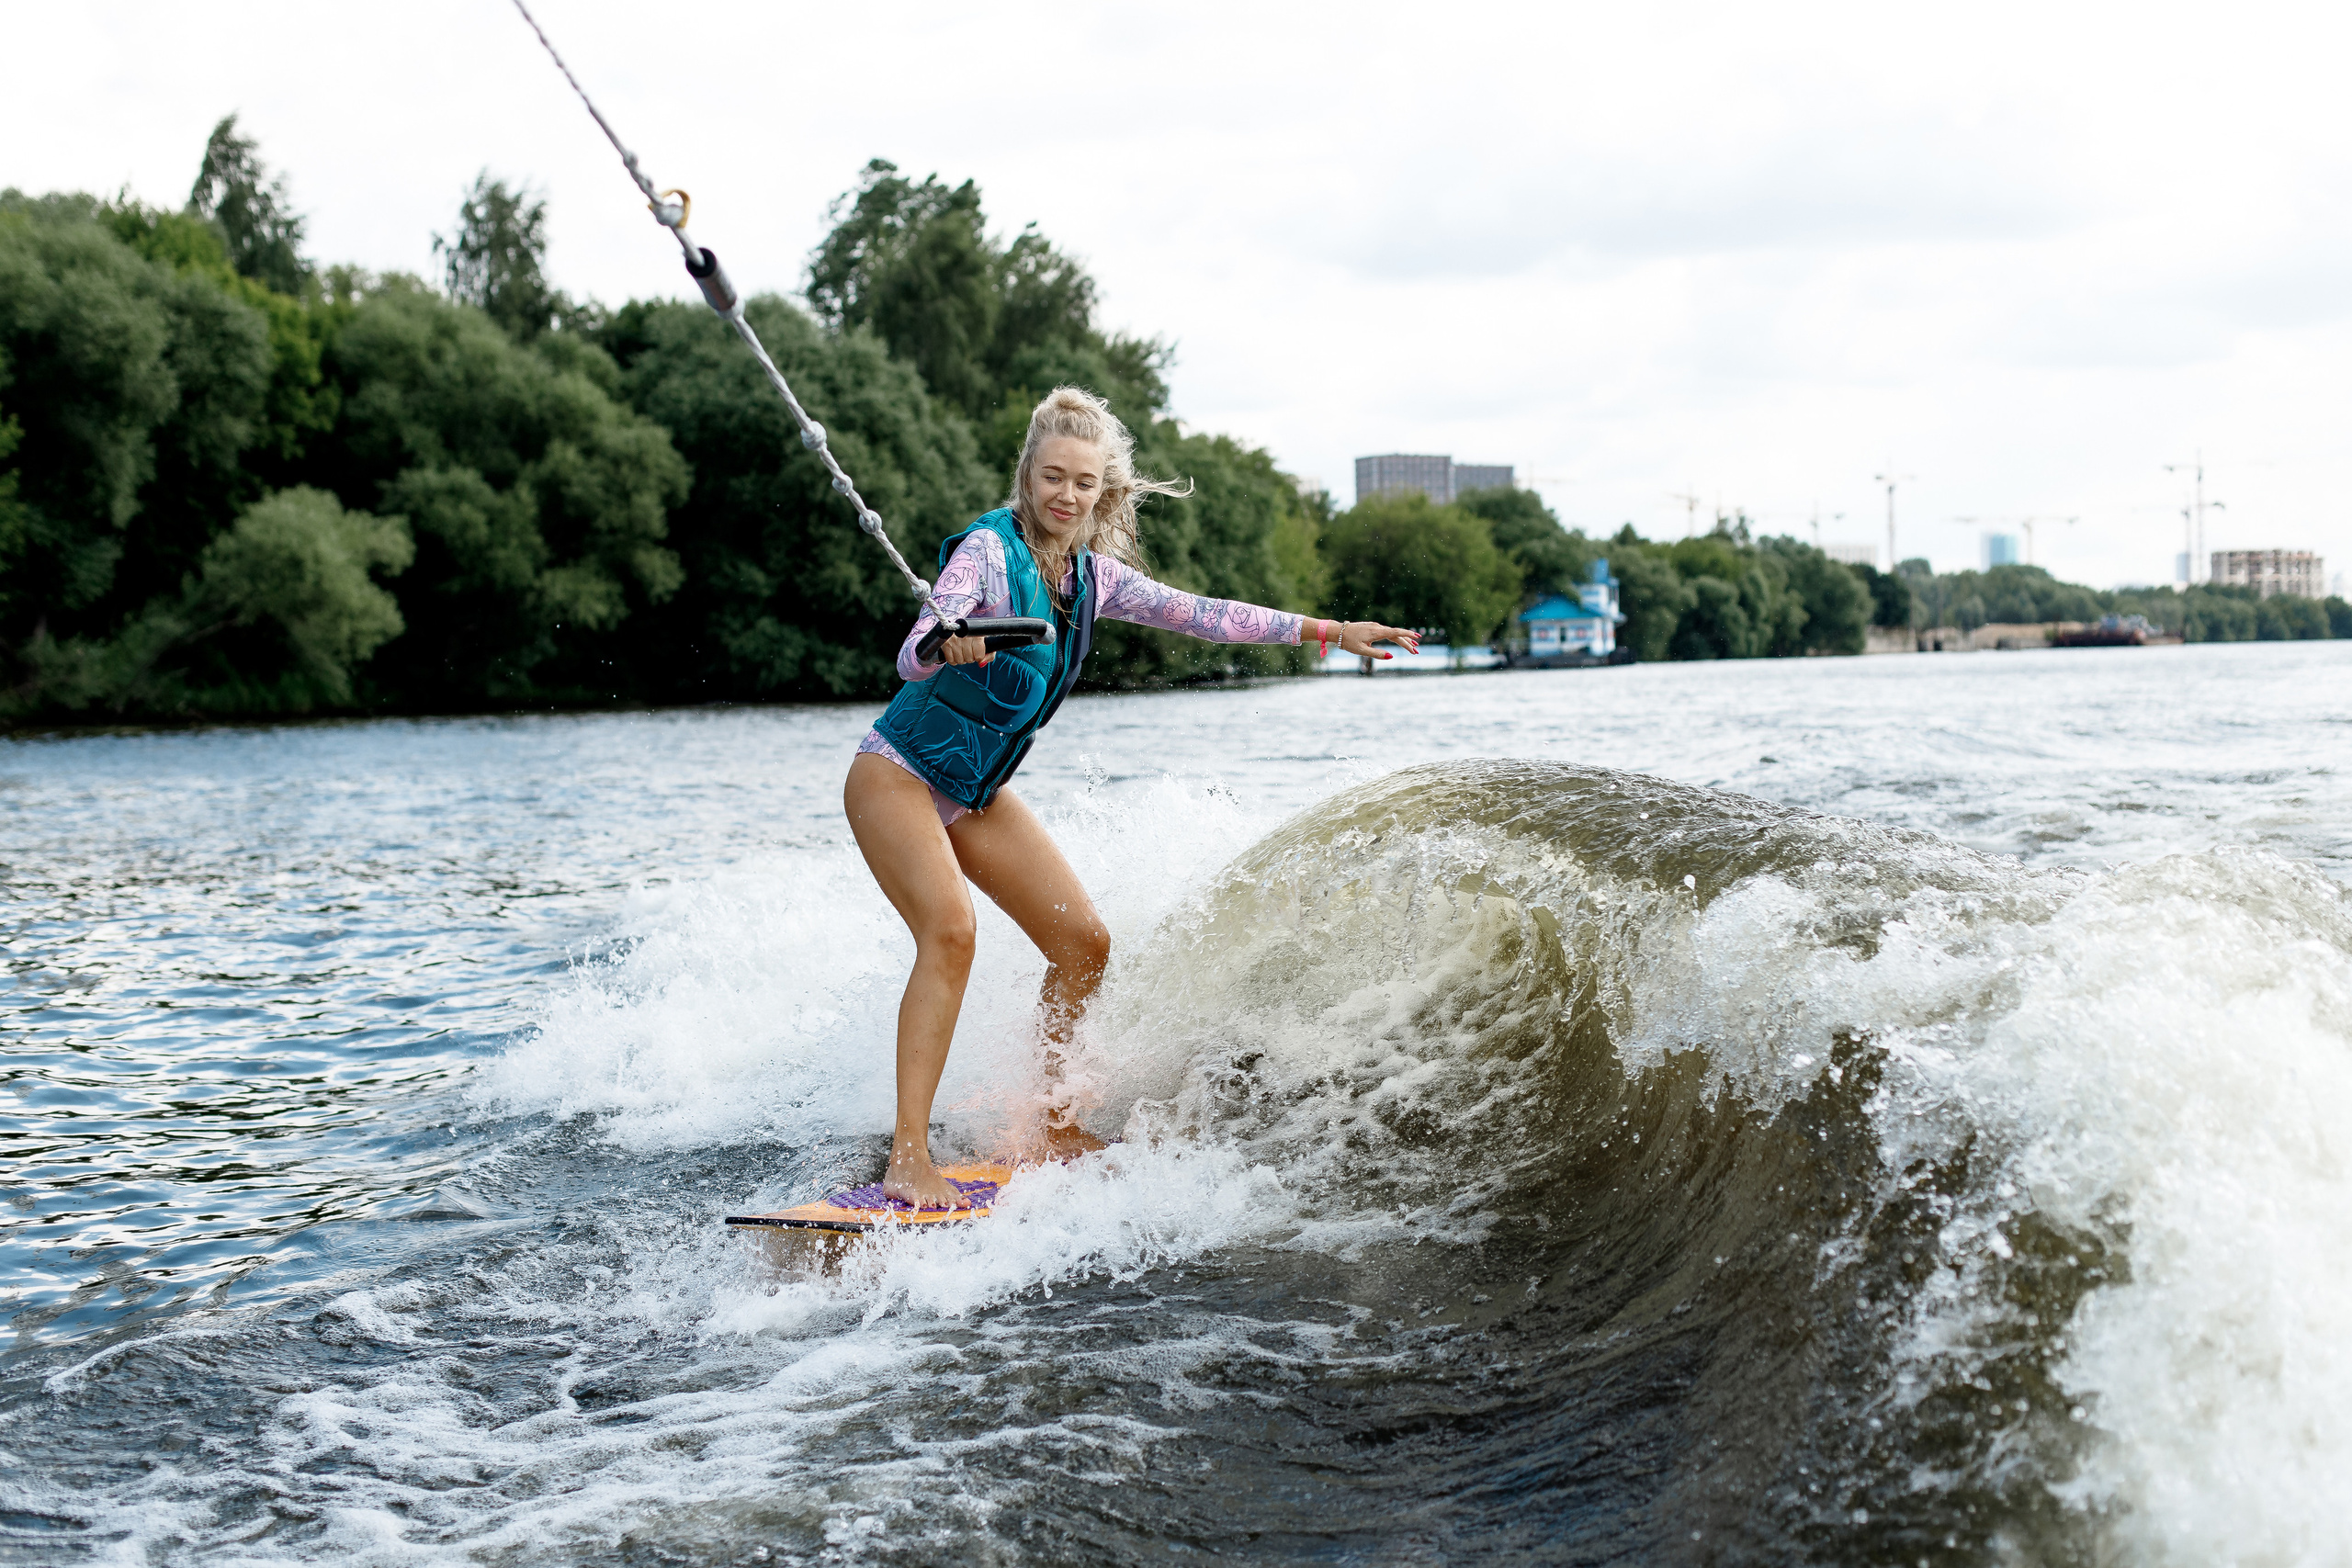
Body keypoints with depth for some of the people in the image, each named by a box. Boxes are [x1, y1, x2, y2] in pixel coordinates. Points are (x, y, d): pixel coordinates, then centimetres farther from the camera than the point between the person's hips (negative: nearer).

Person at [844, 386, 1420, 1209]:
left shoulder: (1093, 577, 3)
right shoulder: (990, 550, -19)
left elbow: (1201, 615, 8)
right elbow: (912, 656, -31)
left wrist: (1330, 631, 7)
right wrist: (947, 645, -55)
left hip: (976, 793, 8)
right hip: (897, 776, -8)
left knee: (1083, 942, 3)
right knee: (950, 931, -28)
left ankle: (1053, 1128, 18)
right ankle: (908, 1162, -30)